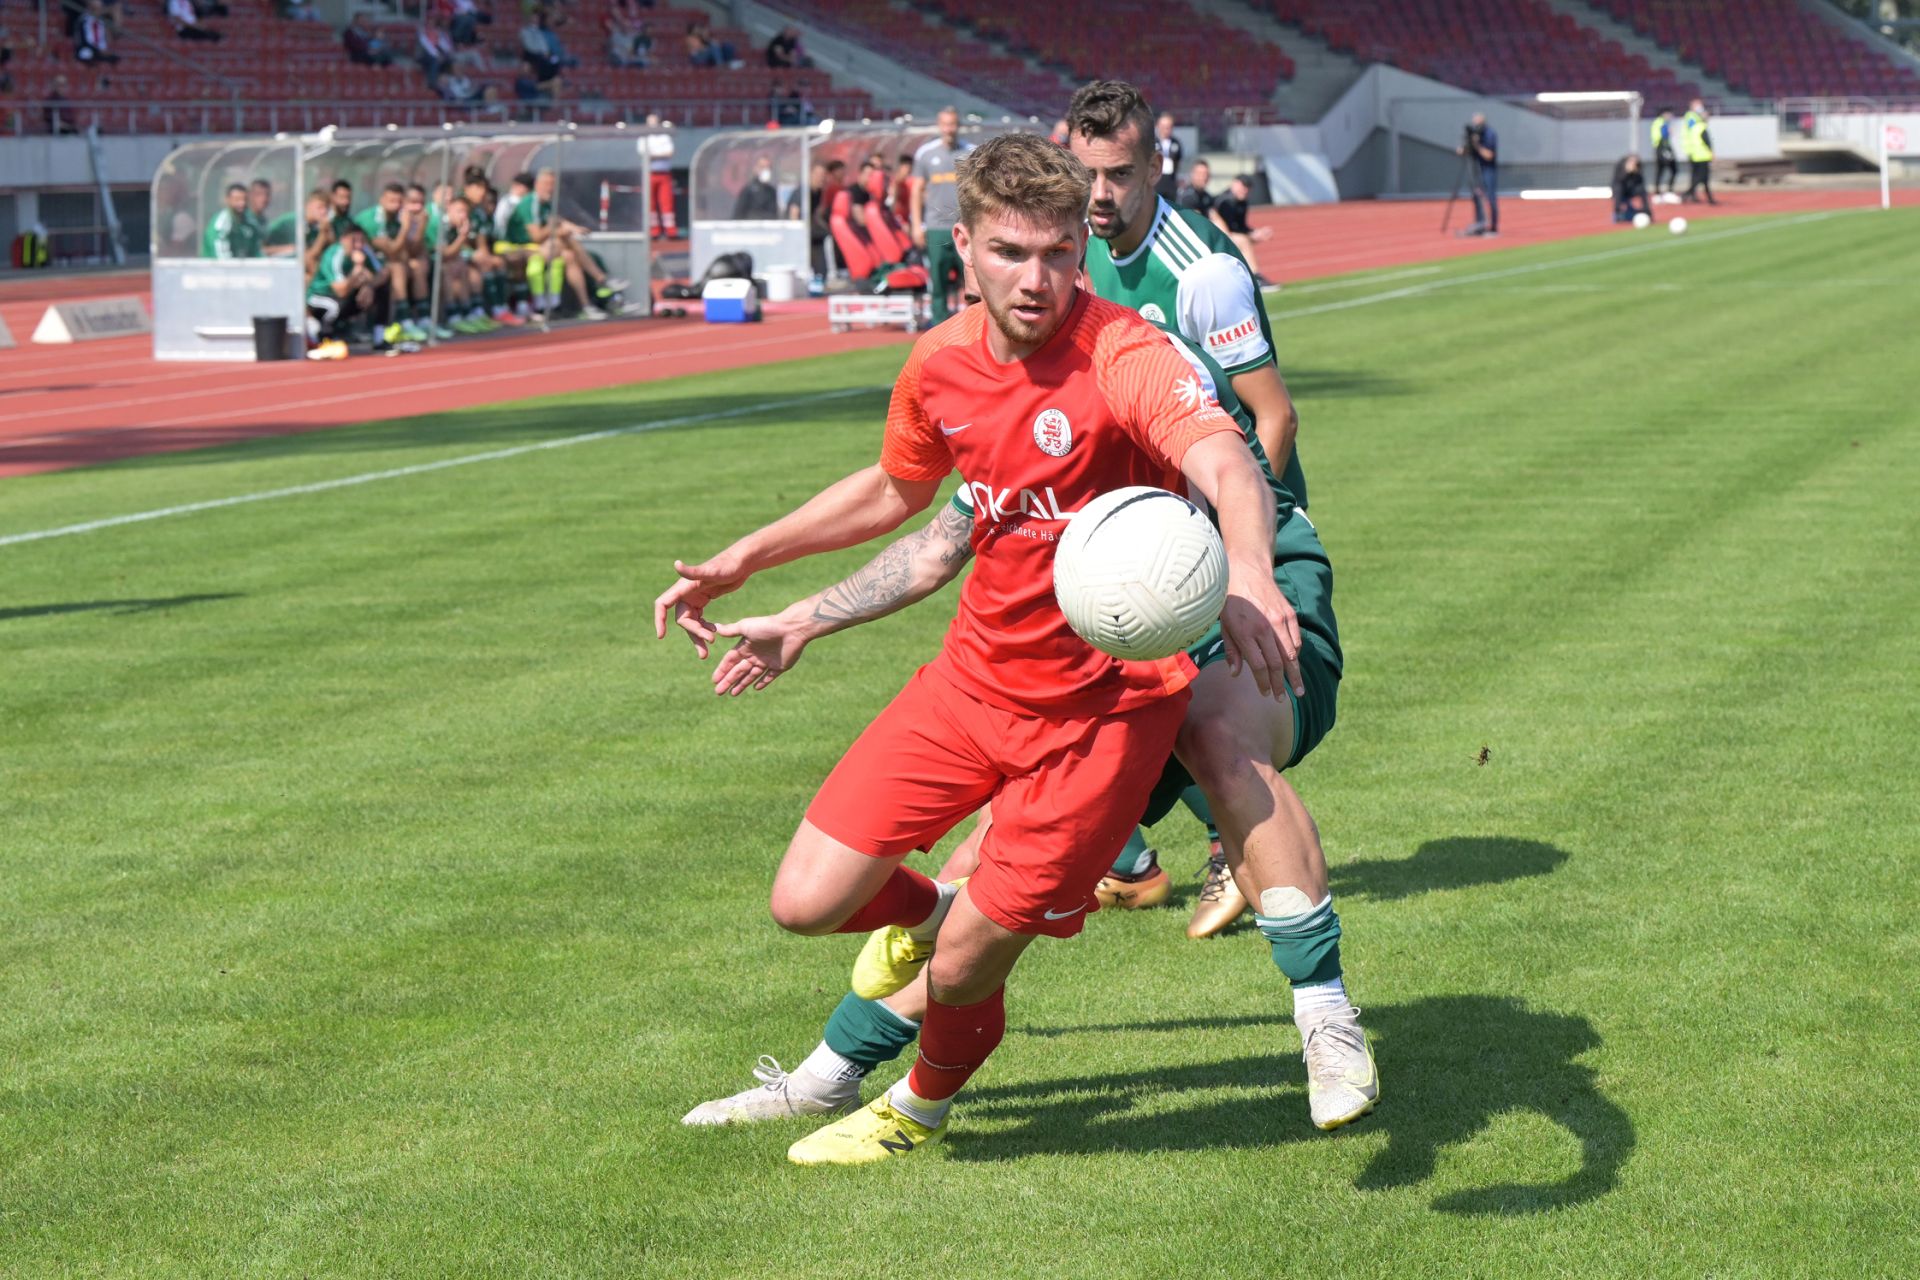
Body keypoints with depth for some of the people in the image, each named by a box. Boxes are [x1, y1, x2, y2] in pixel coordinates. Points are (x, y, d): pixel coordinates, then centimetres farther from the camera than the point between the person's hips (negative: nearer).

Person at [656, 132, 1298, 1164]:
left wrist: (1247, 570, -65)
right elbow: (896, 491, 20)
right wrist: (743, 563, 20)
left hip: (1101, 706, -5)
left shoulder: (1121, 358, -23)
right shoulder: (941, 364, -2)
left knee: (966, 962, -2)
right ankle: (931, 911, 34)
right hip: (977, 677, 5)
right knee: (807, 903, -3)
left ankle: (924, 1106, 34)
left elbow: (1226, 464, -43)